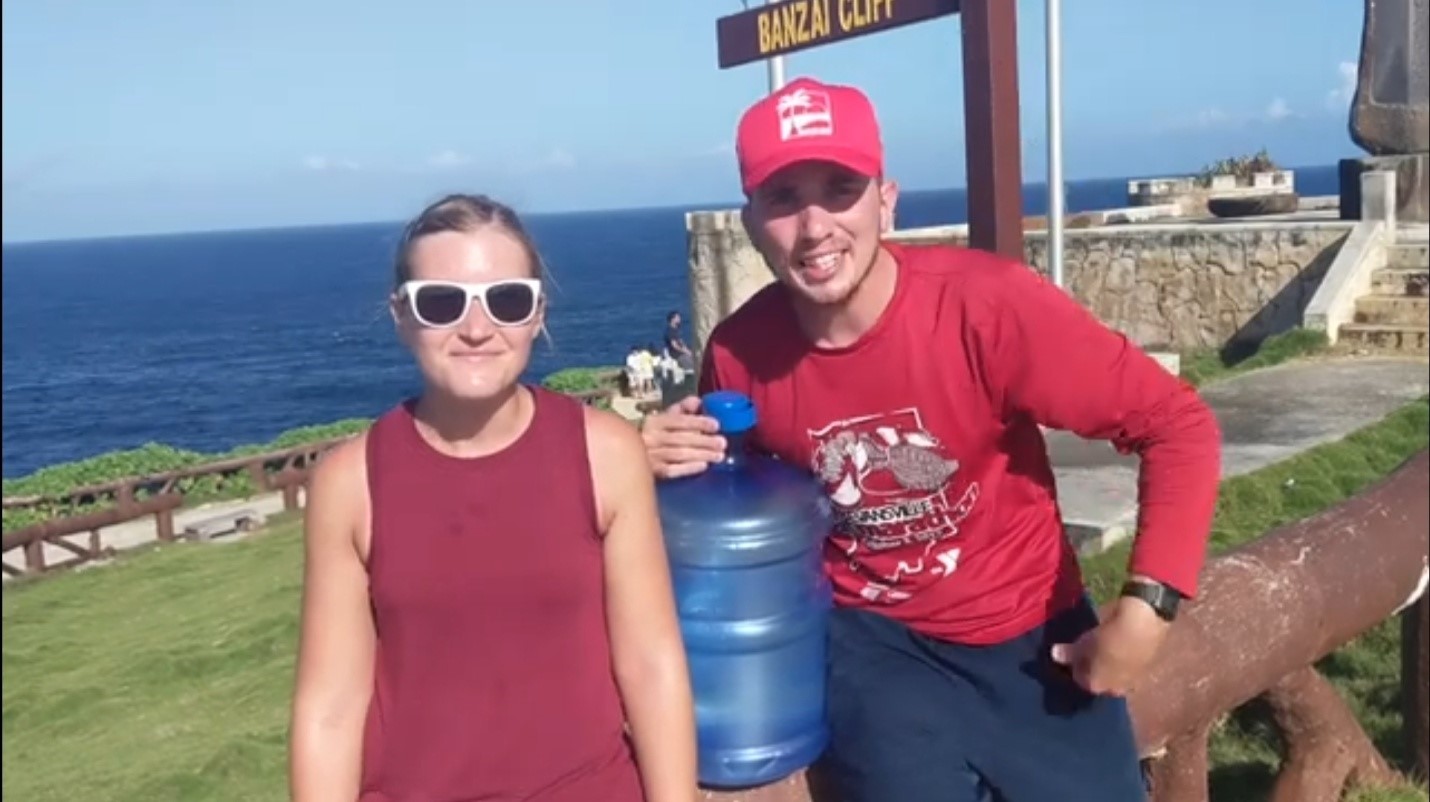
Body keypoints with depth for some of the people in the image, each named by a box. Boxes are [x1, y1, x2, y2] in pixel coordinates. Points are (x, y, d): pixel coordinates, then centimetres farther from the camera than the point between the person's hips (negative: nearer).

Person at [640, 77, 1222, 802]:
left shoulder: (983, 304, -22)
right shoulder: (740, 351, -12)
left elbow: (1178, 425, -16)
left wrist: (1144, 607, -22)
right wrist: (679, 462, -14)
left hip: (1028, 631, 0)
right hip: (872, 635, 1)